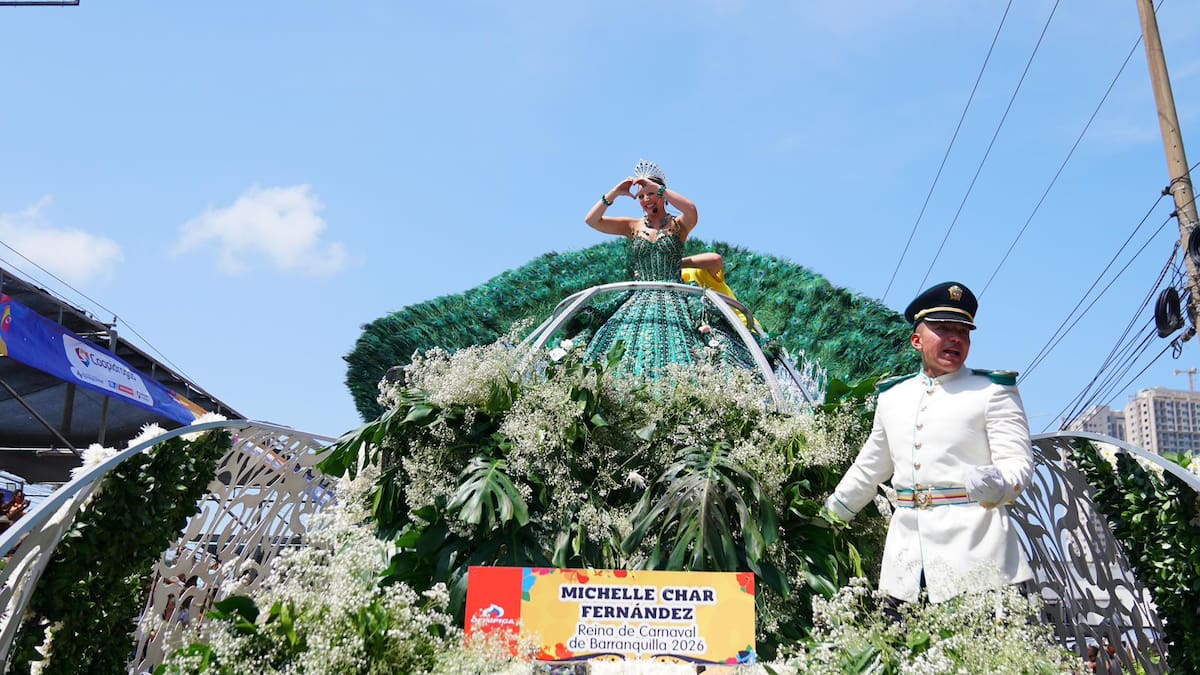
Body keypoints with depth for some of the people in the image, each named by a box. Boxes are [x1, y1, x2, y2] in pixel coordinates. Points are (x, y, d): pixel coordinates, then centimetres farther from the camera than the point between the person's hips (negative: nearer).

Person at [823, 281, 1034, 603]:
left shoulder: (993, 390, 3)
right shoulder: (893, 395, 16)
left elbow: (1018, 463, -6)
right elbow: (869, 468, 28)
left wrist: (993, 485, -28)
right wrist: (829, 516, 35)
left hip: (974, 553, -4)